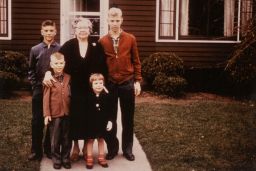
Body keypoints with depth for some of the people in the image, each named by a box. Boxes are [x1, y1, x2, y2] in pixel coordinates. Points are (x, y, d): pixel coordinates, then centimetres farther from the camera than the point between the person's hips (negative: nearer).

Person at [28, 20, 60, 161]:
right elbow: (31, 71, 10)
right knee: (37, 121, 4)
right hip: (39, 90, 1)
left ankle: (49, 149, 20)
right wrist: (35, 85, 0)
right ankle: (36, 150, 14)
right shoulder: (35, 50, 5)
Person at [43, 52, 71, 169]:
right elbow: (46, 98, -6)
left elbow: (71, 95, 8)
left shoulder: (68, 78, 4)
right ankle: (56, 159, 21)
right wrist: (46, 114, -10)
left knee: (66, 138, 11)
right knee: (55, 139, 8)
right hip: (54, 114, -3)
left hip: (67, 113, 3)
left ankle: (66, 158, 24)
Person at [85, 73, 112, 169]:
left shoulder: (106, 95, -7)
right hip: (91, 122, -2)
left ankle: (101, 157, 27)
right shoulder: (88, 96, -12)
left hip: (102, 122, 2)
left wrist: (109, 121, -5)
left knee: (101, 139, 15)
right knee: (90, 140, 9)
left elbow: (109, 110, -1)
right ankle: (89, 158, 20)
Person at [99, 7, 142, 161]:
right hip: (109, 84, 0)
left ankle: (128, 149, 21)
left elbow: (136, 61, 4)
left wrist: (137, 81, -1)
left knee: (128, 118, 9)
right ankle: (112, 148, 22)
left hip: (127, 84, 0)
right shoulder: (102, 41, -1)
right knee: (110, 118, 8)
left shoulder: (131, 39, 0)